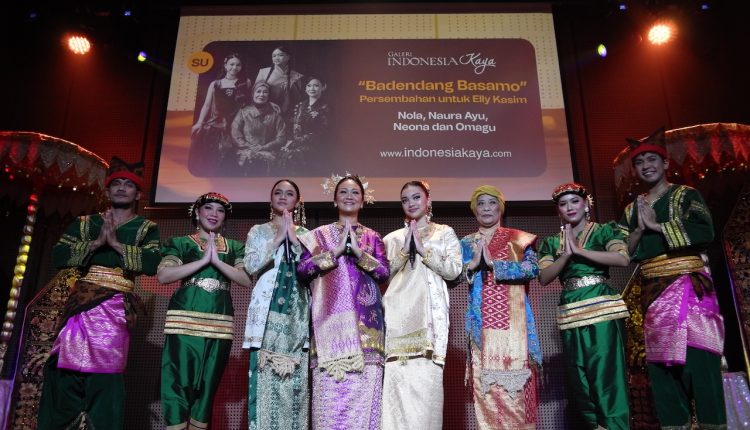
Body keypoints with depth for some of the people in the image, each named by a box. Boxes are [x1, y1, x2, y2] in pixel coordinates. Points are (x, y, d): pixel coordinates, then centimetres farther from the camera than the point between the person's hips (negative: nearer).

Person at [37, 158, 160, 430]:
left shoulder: (146, 229, 9)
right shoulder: (85, 223, 17)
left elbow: (153, 264, -8)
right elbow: (58, 256, 3)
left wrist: (115, 243, -10)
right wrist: (96, 243, -8)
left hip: (116, 308, -2)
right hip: (81, 303, 3)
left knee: (105, 375, -8)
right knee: (66, 373, -1)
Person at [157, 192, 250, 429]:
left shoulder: (234, 247, 15)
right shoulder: (181, 243, 10)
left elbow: (247, 280, 2)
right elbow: (163, 275, -5)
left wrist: (217, 261, -9)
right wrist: (204, 260, -9)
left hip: (219, 322, 2)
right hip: (185, 319, -2)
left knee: (207, 386, 6)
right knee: (179, 383, -7)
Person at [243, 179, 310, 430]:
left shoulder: (306, 234, 15)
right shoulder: (258, 231, 13)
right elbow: (251, 266, -3)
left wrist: (294, 239, -6)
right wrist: (278, 238, -7)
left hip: (297, 314, 1)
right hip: (268, 312, -1)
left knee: (295, 379, -2)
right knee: (265, 377, -7)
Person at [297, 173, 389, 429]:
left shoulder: (372, 237, 15)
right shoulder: (319, 235, 13)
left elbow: (384, 273, 2)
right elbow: (302, 269, -1)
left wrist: (358, 251, -9)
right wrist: (336, 250, -8)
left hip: (364, 320, 1)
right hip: (330, 318, -1)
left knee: (363, 391, -6)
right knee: (328, 392, -7)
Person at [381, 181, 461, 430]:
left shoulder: (444, 233, 15)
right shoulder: (392, 238, 19)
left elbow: (454, 270, 1)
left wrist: (422, 248, -4)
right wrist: (404, 250, -2)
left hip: (429, 312, -2)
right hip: (396, 313, 2)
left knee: (425, 382, -12)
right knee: (396, 381, -7)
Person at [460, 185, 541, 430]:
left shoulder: (518, 239, 9)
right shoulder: (466, 243, 16)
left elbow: (532, 269, -7)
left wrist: (493, 263, -13)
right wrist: (473, 264, -10)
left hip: (512, 320, -2)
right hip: (481, 324, 2)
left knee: (515, 384, -8)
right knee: (484, 386, -1)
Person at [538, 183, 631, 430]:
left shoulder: (605, 231, 6)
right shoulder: (551, 243, 14)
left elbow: (623, 258, -12)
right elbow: (544, 277, 2)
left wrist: (579, 250, -11)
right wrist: (567, 254, -11)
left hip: (602, 306, -4)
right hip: (570, 312, 4)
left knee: (607, 372, -7)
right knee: (580, 376, 7)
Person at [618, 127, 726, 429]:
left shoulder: (686, 195, 4)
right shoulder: (632, 209, 16)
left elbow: (705, 232, -12)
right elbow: (622, 253, 10)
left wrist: (657, 225, -9)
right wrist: (640, 229, -6)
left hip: (688, 285, -5)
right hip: (652, 291, 5)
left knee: (697, 359, -11)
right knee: (661, 364, 5)